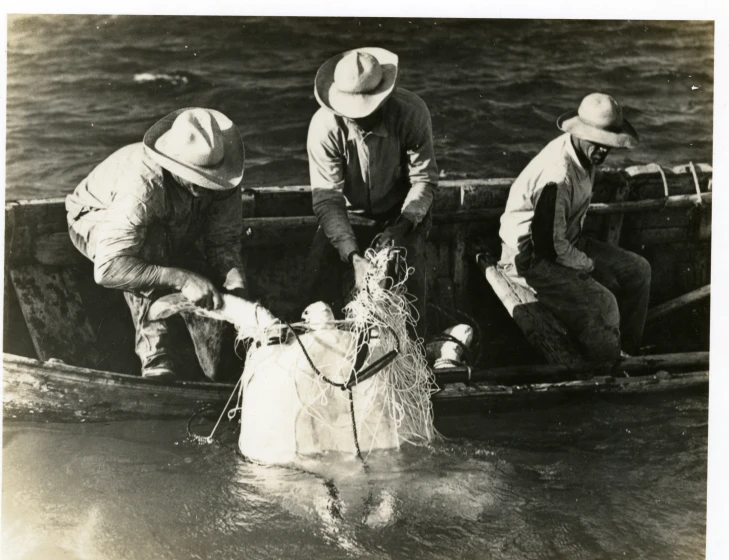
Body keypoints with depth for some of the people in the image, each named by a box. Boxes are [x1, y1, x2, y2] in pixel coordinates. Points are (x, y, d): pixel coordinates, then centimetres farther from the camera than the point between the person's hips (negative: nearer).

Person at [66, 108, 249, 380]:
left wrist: (233, 274, -42)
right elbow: (108, 268, -51)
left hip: (172, 230, 5)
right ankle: (160, 361, -32)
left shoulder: (218, 177, -28)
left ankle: (220, 376, 10)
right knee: (145, 245, -39)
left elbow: (223, 239, -20)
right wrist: (182, 279, -56)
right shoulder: (141, 186, -45)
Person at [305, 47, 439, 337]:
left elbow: (424, 179, -16)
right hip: (348, 212, 1)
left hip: (401, 211, -1)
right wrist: (354, 256, -37)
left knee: (410, 270, -25)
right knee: (319, 273, -20)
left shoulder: (411, 112, -25)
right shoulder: (324, 125, -25)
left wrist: (401, 227, -32)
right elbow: (327, 199, -25)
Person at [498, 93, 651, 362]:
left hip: (567, 241, 10)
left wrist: (587, 253, 8)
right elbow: (550, 245, -28)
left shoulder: (585, 155, -1)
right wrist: (588, 264, -13)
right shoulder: (557, 176, -32)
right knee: (602, 304, -23)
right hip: (531, 259, -10)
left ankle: (629, 352, 22)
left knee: (638, 270, 7)